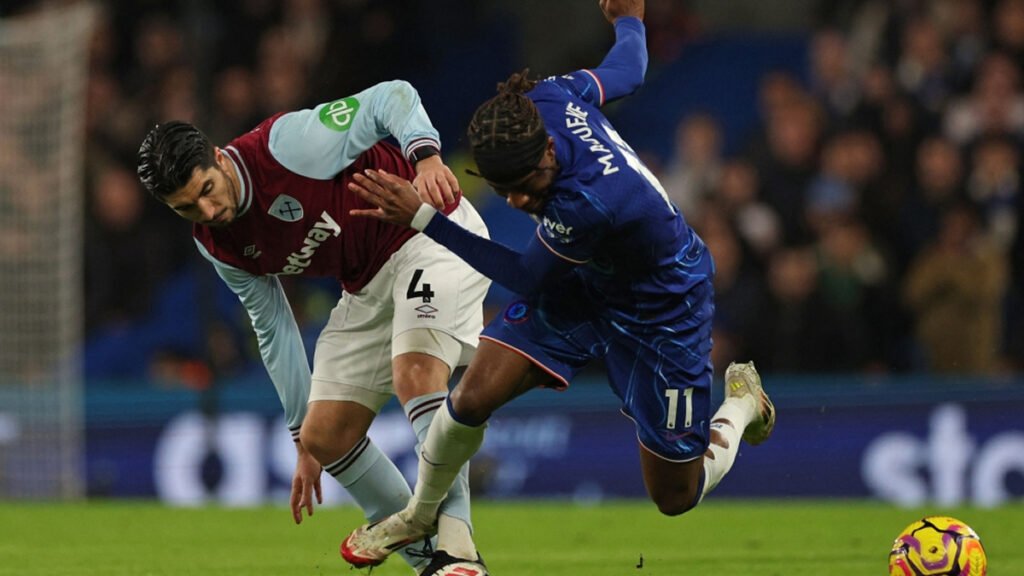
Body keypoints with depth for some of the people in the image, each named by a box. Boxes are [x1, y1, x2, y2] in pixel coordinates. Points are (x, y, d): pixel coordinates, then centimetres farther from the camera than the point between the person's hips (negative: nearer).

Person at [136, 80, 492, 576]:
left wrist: (425, 154, -44)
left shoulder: (287, 146, -25)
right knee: (326, 437, -1)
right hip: (367, 287, 8)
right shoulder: (216, 246, -3)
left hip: (434, 234, -8)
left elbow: (392, 97, -23)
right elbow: (272, 326, 9)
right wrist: (302, 437, 11)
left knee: (415, 373, -32)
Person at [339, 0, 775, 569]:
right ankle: (420, 515, 18)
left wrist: (424, 218, -25)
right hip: (583, 282, 6)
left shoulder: (590, 201, -43)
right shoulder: (548, 96, -25)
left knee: (676, 496, 5)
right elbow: (628, 71, -2)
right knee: (474, 395, -10)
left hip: (661, 309, -6)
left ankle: (742, 402, 35)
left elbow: (525, 278, -23)